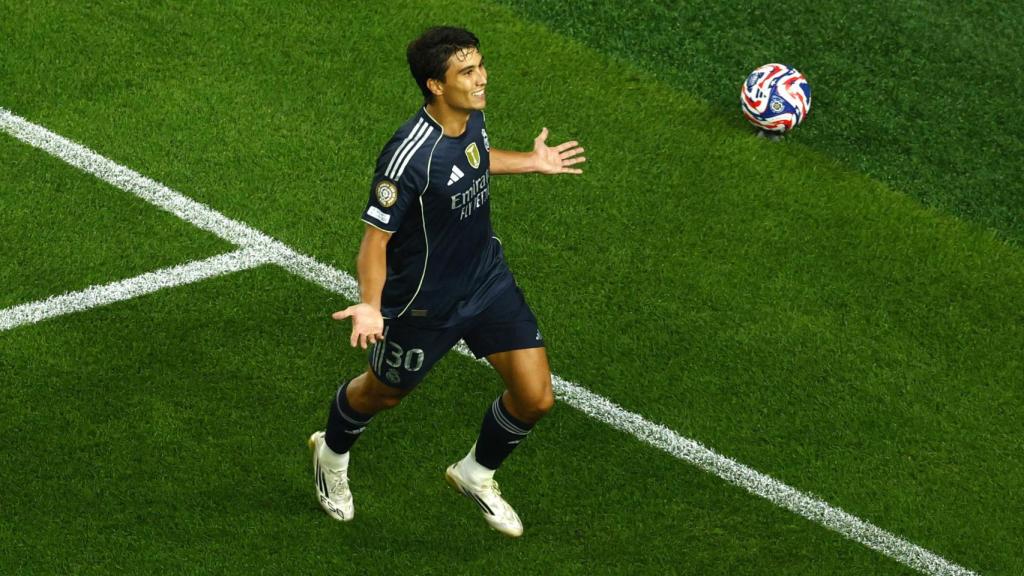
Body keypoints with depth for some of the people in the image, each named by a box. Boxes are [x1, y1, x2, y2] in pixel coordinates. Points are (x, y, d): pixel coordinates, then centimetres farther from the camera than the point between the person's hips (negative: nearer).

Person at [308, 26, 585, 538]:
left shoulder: (471, 117, -9)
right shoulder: (410, 155, -33)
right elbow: (375, 237, -28)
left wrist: (531, 162, 23)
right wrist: (370, 307, -42)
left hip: (488, 279, 6)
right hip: (424, 301, -6)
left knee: (535, 397, 1)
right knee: (383, 392, 19)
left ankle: (476, 474, 31)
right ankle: (332, 453, 54)